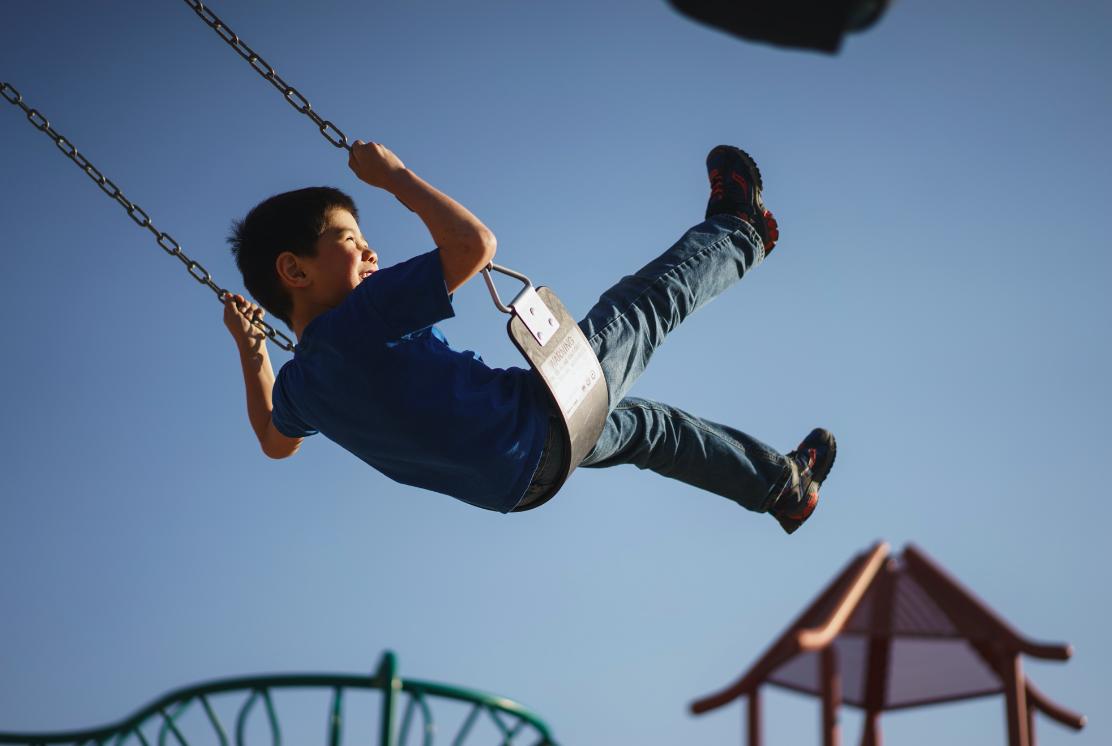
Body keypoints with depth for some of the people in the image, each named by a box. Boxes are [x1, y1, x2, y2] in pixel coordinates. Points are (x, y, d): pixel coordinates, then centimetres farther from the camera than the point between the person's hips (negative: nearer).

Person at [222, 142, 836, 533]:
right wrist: (392, 175, -22)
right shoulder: (361, 319, -30)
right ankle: (738, 233, 41)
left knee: (641, 423, 31)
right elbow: (475, 243, -33)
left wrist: (249, 350, 23)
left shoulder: (298, 384, -4)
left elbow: (275, 442, 20)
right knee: (650, 301, 11)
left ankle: (784, 485, 47)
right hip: (544, 420, -9)